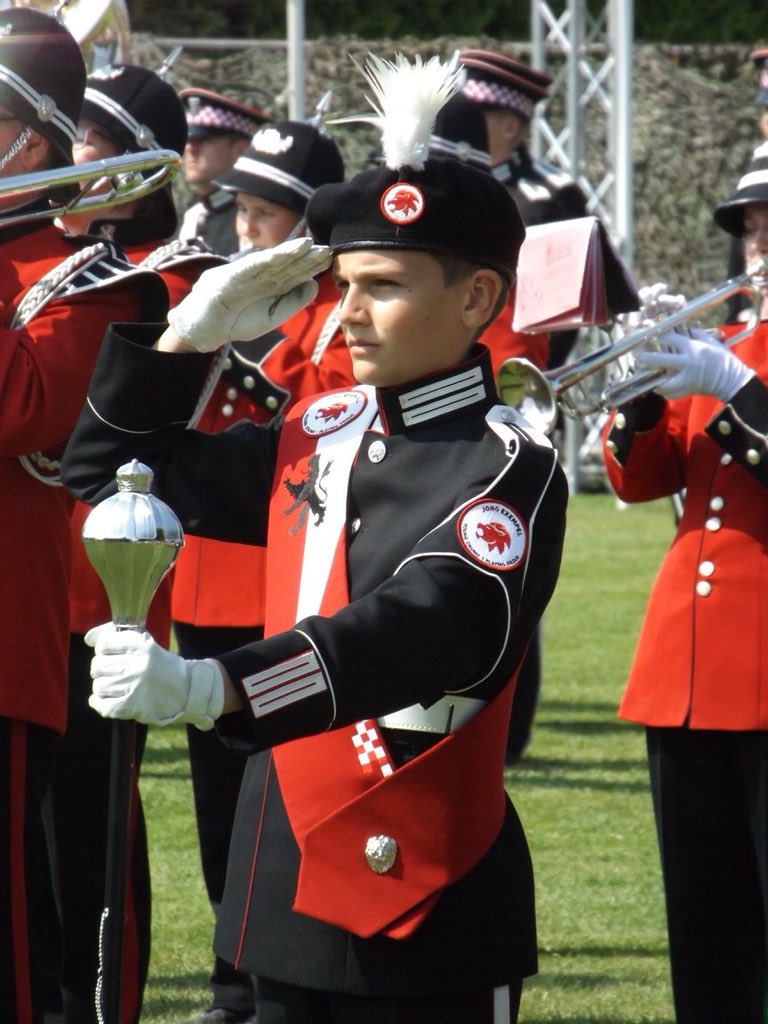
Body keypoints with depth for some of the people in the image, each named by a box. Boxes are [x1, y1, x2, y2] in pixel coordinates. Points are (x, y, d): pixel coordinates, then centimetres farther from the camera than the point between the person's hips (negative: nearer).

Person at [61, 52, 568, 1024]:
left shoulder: (507, 469, -13)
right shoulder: (317, 434, 9)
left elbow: (421, 634, -31)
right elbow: (109, 468, 21)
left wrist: (209, 687, -45)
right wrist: (189, 331, 3)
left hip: (426, 917, -7)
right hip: (286, 894, 7)